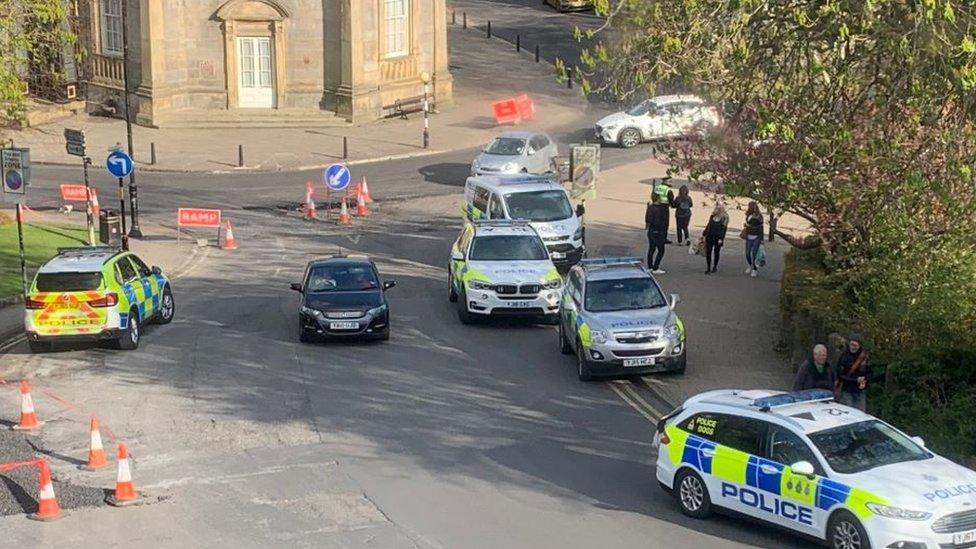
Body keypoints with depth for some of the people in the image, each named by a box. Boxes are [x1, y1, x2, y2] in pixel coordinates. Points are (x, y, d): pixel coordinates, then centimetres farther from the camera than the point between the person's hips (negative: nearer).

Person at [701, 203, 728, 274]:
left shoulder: (724, 218, -7)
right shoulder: (712, 216, 7)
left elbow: (724, 229, -10)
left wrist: (721, 239, -17)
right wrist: (704, 233, 16)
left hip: (718, 238, -4)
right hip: (710, 237, 4)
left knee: (716, 252, 8)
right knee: (708, 252, -4)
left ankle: (715, 267, 25)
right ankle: (708, 268, 1)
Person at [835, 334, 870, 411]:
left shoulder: (864, 357, 5)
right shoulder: (844, 356, -8)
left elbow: (868, 373, 13)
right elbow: (840, 375, -10)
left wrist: (864, 383, -7)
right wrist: (856, 380, -16)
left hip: (860, 392, 4)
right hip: (846, 392, -4)